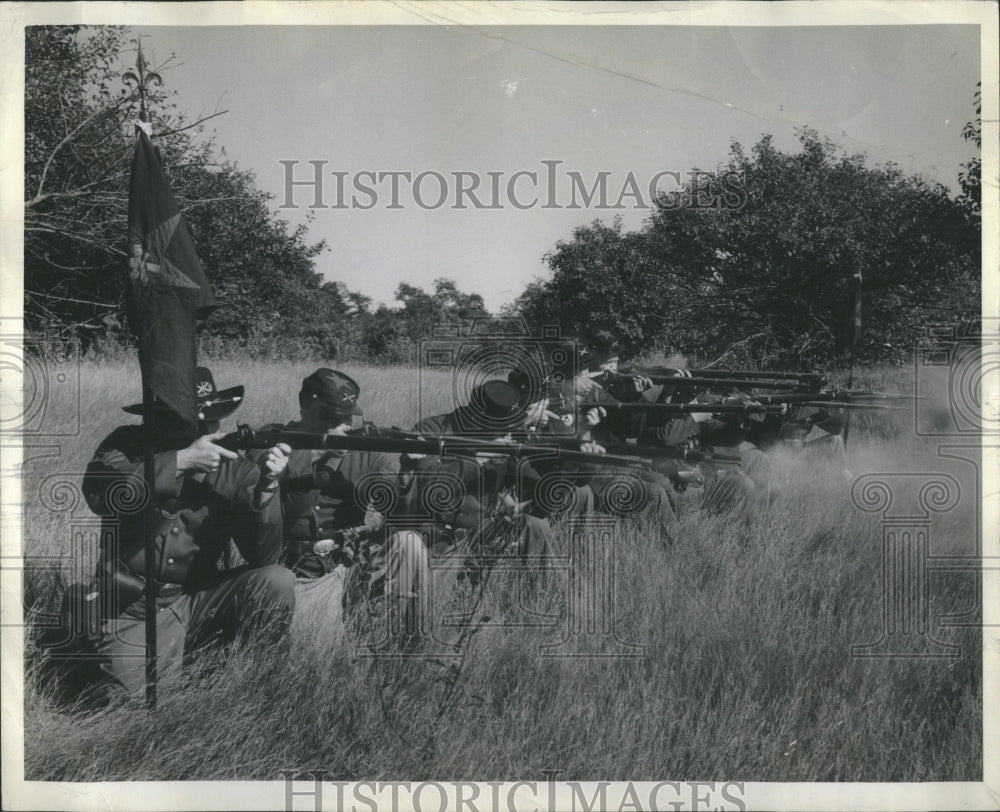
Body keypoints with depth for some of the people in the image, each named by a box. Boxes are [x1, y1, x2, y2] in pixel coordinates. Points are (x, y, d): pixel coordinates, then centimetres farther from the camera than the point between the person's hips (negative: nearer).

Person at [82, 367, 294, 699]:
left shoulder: (234, 470, -6)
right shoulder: (127, 445, -2)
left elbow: (264, 556, -12)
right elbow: (100, 494, -25)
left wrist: (266, 485, -27)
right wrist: (182, 460, -27)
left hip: (200, 604, 1)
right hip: (133, 614, -1)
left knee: (277, 580, -21)